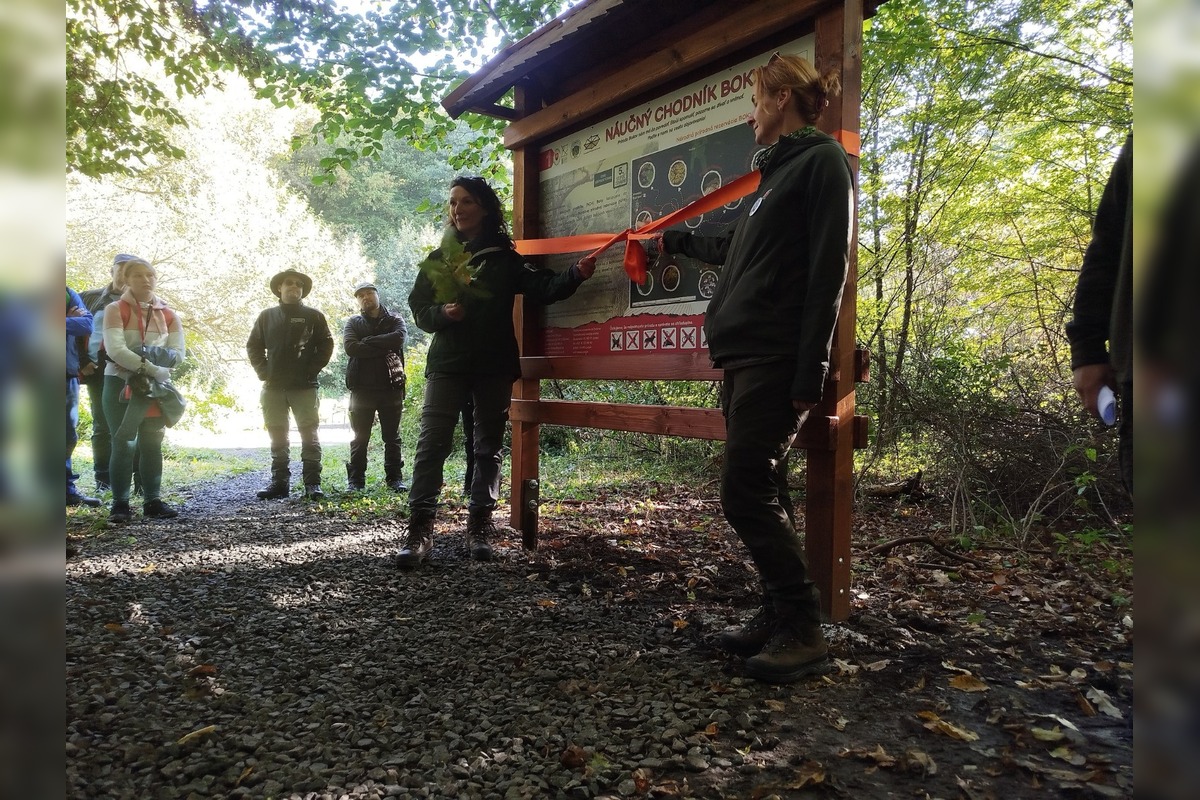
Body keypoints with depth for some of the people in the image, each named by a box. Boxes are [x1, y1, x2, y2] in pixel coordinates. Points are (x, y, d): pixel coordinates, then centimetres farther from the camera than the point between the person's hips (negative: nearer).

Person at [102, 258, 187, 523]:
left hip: (156, 387, 4)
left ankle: (153, 501, 11)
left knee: (152, 444, 6)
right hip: (120, 384, -3)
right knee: (123, 445, -4)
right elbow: (115, 350, -16)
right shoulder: (115, 310, -4)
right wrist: (149, 365, -19)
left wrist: (150, 354, -17)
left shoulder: (169, 315, 7)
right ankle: (120, 503, 3)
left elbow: (177, 355, -2)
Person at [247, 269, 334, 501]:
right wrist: (263, 371, 3)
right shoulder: (267, 316, 11)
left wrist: (312, 370, -6)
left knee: (309, 436, -4)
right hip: (273, 388, 3)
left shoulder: (313, 316, 4)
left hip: (304, 387, -3)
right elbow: (253, 345, 15)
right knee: (278, 438, 8)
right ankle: (279, 482, 15)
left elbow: (326, 345, 2)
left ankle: (312, 483, -2)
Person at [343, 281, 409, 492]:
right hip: (362, 388, 1)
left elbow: (399, 338, -12)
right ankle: (356, 480, 11)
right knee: (359, 438, 5)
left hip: (391, 387, 0)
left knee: (392, 437, 4)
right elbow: (350, 347, -7)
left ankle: (395, 478, 10)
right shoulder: (353, 323, 13)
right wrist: (383, 347, -12)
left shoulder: (395, 320, 11)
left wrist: (368, 342, -9)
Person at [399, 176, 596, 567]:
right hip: (447, 363, 1)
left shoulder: (505, 258, 5)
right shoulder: (439, 258, 9)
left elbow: (542, 287, -7)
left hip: (494, 365, 0)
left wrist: (575, 274, -25)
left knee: (488, 446, 5)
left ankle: (479, 526, 13)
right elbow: (418, 307, 8)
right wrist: (441, 313, -14)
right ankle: (420, 528, -4)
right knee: (432, 442, -7)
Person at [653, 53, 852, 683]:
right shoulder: (777, 173, 24)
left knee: (745, 494, -11)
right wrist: (674, 242, 52)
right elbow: (735, 251, 39)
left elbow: (828, 271, -13)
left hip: (776, 359, -9)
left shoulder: (822, 160, -3)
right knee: (761, 495, 8)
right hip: (741, 356, 9)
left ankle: (804, 631, -1)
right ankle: (779, 614, 15)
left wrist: (809, 372, -19)